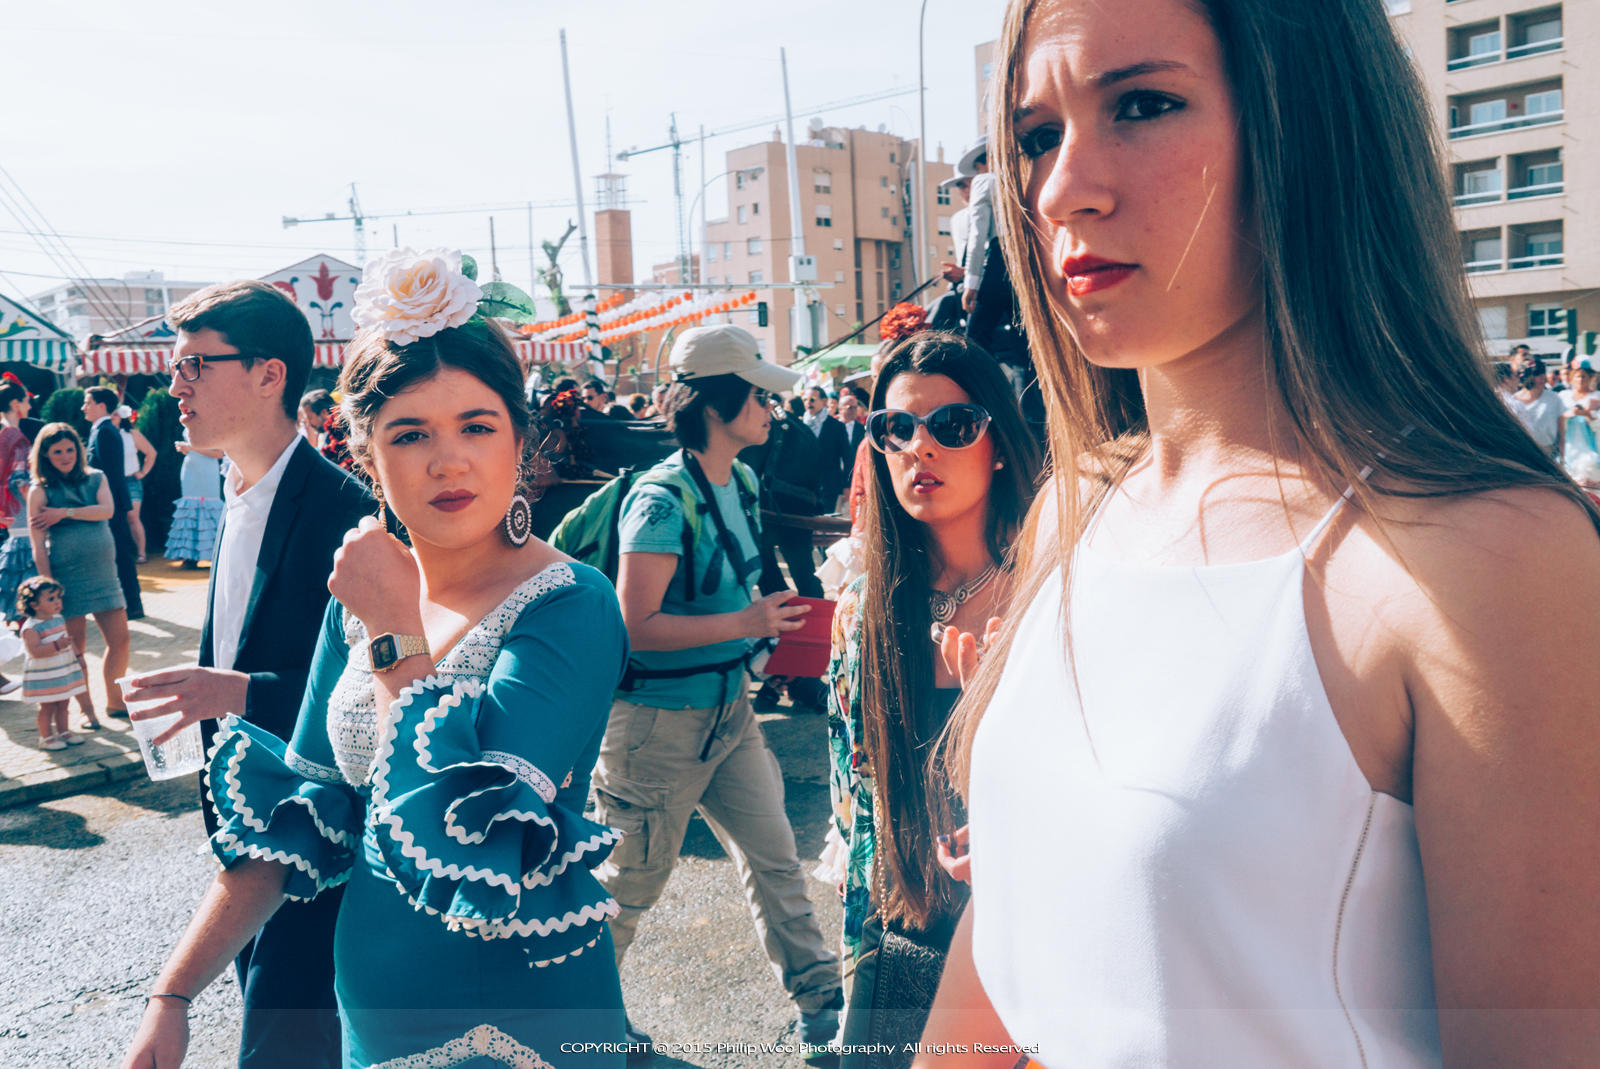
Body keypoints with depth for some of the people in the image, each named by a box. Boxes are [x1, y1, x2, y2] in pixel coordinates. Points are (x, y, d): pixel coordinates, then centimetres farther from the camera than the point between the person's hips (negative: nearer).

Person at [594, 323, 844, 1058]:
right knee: (631, 878, 11)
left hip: (728, 707, 7)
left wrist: (765, 621, 5)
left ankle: (820, 999, 26)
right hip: (659, 720, -7)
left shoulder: (742, 482, 5)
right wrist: (743, 623, -24)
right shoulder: (662, 500, -22)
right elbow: (635, 625, -24)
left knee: (773, 854, 12)